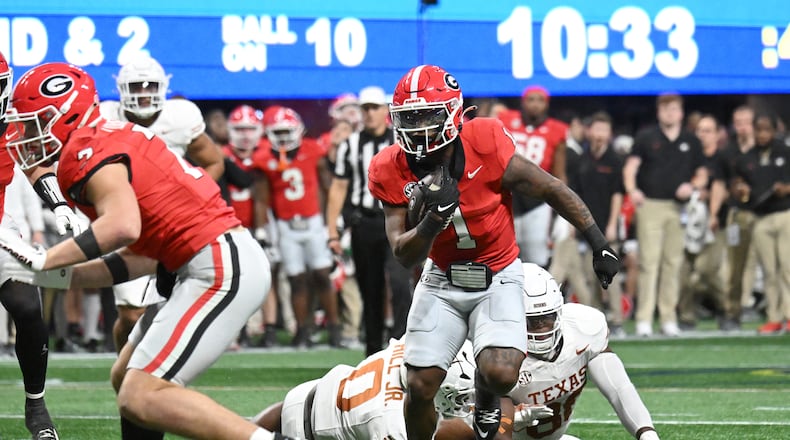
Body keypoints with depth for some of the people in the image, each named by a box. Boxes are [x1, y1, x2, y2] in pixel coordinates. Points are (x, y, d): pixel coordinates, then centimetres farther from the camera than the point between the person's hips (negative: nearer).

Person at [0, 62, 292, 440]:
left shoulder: (86, 150, -9)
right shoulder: (112, 141, 20)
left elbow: (123, 225, -27)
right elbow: (143, 258, 17)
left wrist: (42, 260, -16)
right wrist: (51, 276, 15)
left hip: (223, 267, -10)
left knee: (140, 399, -14)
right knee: (126, 379, 18)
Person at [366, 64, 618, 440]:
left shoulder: (484, 143, -24)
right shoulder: (391, 171, -15)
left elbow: (551, 190, -12)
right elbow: (405, 256, -14)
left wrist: (598, 242, -8)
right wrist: (434, 218, -34)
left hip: (498, 277, -2)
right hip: (442, 281, 2)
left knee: (501, 374, -23)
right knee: (420, 388, -5)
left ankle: (486, 395, 15)